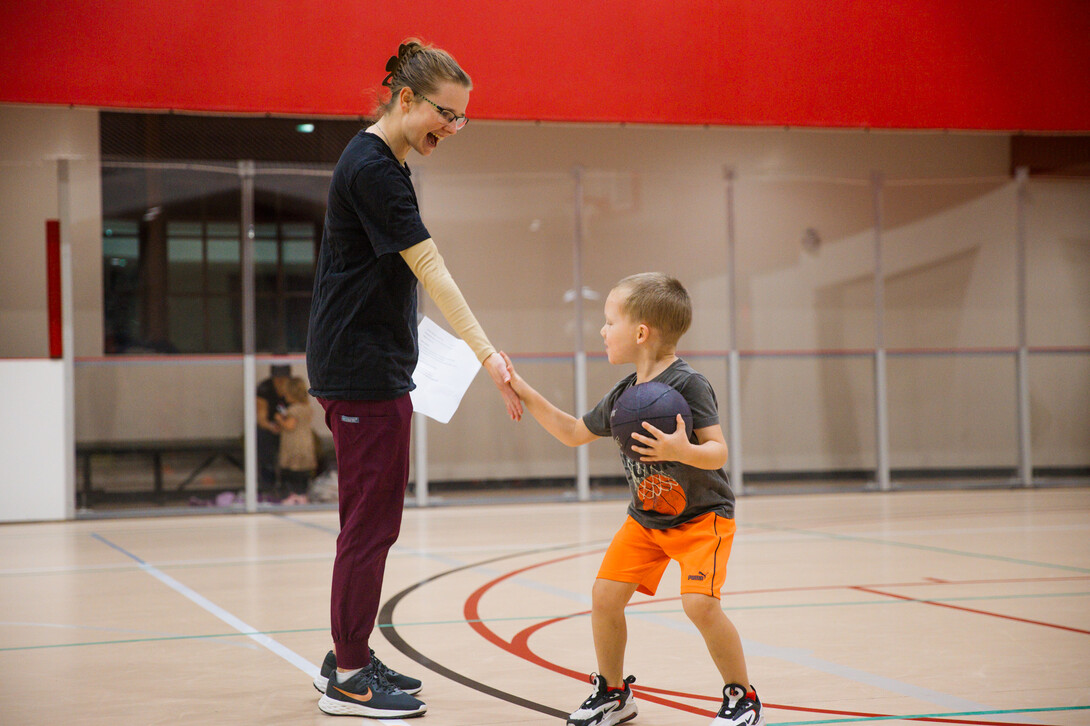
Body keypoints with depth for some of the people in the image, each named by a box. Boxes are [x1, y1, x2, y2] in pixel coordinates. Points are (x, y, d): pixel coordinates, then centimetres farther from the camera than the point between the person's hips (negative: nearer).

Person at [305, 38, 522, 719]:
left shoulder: (382, 163, 15)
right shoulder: (372, 167, -16)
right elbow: (430, 270, -23)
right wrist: (487, 353, -26)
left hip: (373, 368, 10)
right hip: (363, 372, -10)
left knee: (372, 521, 15)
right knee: (371, 522, -5)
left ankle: (349, 658, 23)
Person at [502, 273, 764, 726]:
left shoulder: (687, 384, -22)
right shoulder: (623, 394, 2)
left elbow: (718, 451, -25)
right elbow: (574, 433, 15)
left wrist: (682, 451, -46)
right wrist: (524, 393, 10)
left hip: (702, 517, -7)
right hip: (646, 518, 7)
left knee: (699, 603, -23)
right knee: (605, 594, -3)